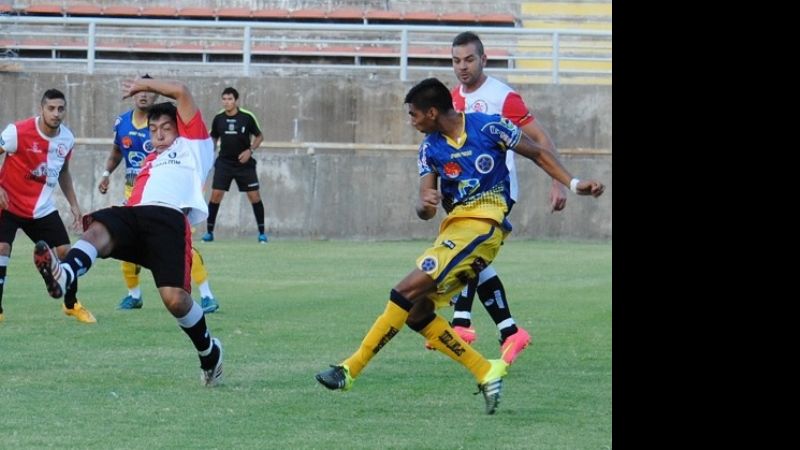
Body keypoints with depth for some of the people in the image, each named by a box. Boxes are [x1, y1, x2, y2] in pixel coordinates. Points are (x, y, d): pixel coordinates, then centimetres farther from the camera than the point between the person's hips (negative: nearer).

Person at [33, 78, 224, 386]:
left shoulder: (192, 146, 25)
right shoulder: (149, 162, 42)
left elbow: (181, 92, 19)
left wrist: (142, 85, 29)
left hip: (169, 218, -5)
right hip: (133, 215, 5)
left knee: (174, 297, -24)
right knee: (98, 229, -34)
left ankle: (209, 353, 5)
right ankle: (63, 276, -68)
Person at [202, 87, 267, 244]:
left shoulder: (247, 117, -8)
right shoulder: (218, 119, -1)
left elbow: (259, 136, 2)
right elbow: (213, 139, 13)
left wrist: (250, 150, -13)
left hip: (244, 163, -2)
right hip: (224, 163, 2)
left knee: (254, 196, -4)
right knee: (216, 194, -8)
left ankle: (262, 232, 6)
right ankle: (209, 231, 2)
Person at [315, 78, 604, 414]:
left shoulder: (487, 127, -4)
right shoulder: (430, 148, 11)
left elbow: (538, 154, 8)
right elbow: (424, 209, 5)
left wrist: (574, 184, 1)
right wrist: (425, 204, -19)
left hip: (483, 224, -8)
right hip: (454, 227, 8)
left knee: (407, 292, -19)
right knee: (417, 313, -3)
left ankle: (351, 370, -16)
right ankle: (486, 373, 0)